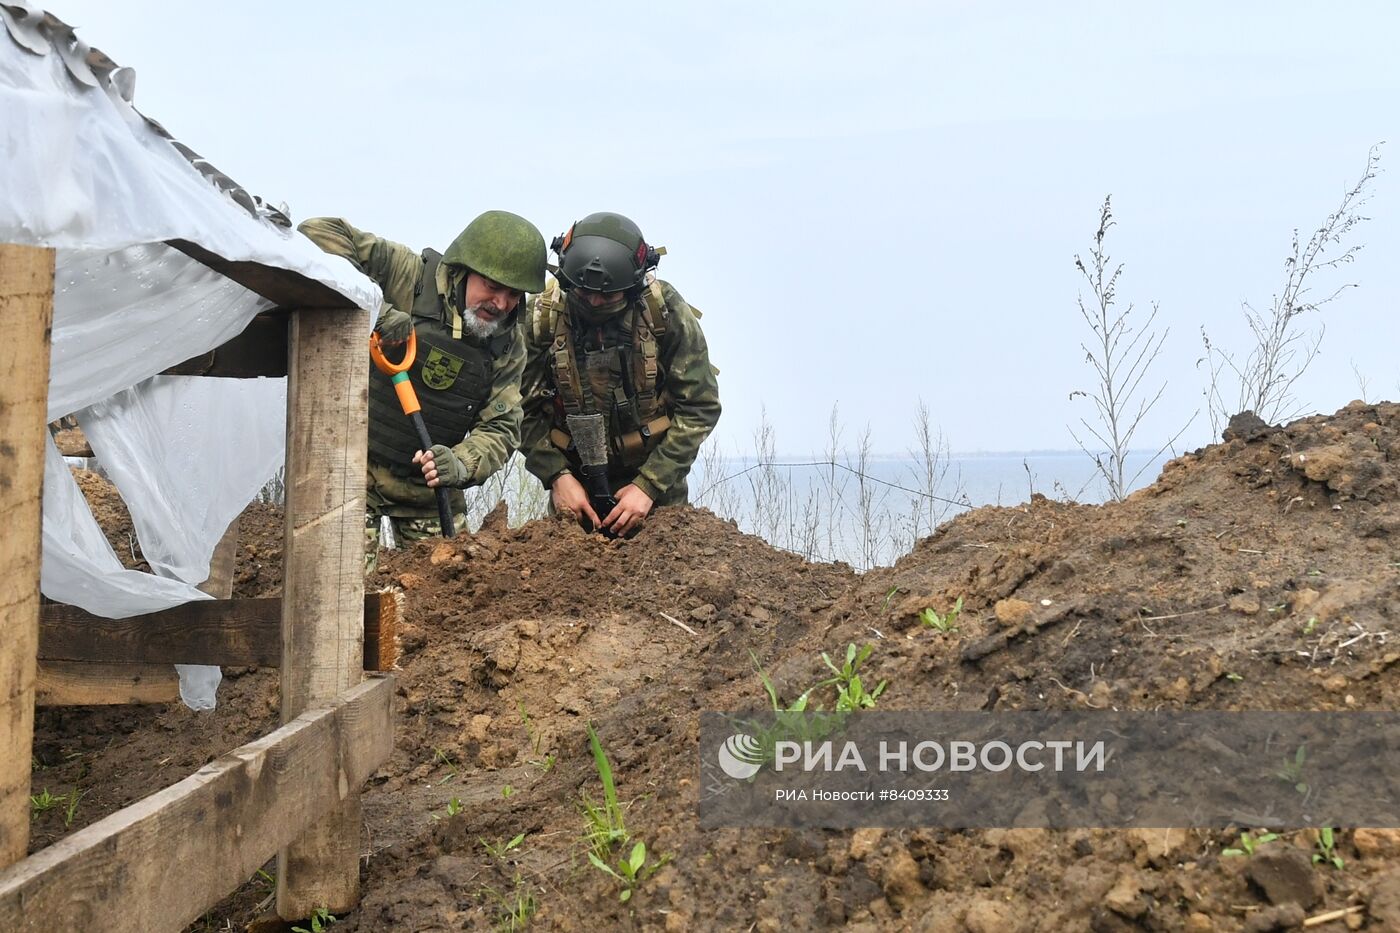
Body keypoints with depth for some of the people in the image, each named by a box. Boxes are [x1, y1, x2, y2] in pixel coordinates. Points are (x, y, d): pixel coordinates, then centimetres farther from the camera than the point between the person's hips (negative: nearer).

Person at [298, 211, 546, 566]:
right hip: (357, 465, -4)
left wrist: (460, 464, -25)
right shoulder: (408, 276, -16)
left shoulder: (509, 345, -2)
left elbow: (500, 429, -3)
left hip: (430, 480, 4)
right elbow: (317, 232, -22)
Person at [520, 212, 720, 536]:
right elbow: (523, 410, -8)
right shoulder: (542, 317, -13)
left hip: (655, 473, 0)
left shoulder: (667, 312, -14)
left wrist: (649, 485, -16)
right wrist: (557, 477, -20)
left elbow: (699, 408, -11)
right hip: (574, 476, 0)